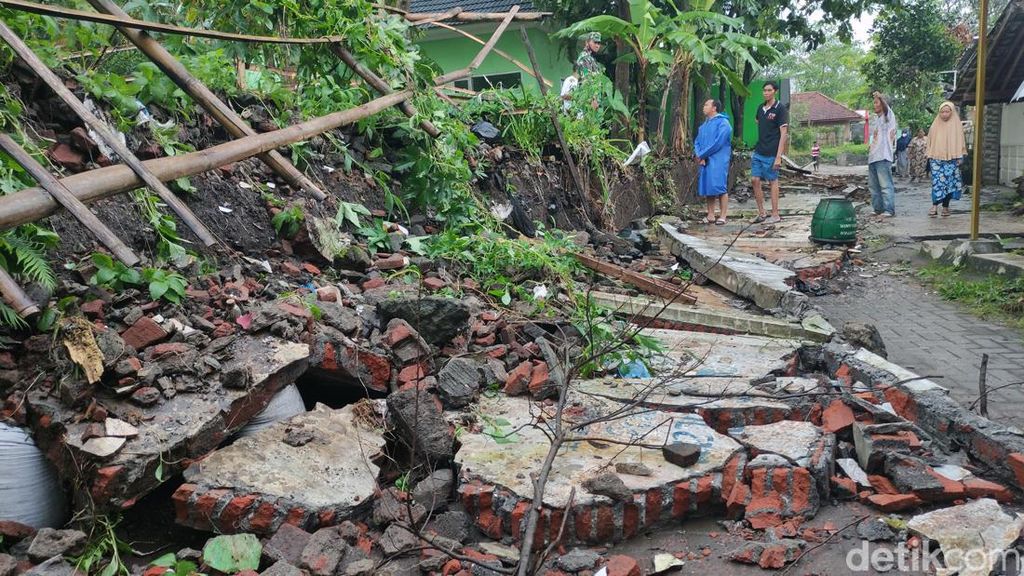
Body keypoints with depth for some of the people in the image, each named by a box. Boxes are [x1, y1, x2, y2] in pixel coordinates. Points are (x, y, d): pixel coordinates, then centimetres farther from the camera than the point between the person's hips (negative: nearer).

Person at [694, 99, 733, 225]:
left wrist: (702, 154, -12)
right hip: (705, 161, 7)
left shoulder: (723, 123, -7)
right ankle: (711, 216, 13)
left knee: (720, 188, -8)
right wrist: (698, 155, -5)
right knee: (707, 188, 7)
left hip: (718, 161, -7)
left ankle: (723, 216, -4)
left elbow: (718, 143, -16)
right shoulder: (703, 125, 19)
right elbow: (697, 141, 15)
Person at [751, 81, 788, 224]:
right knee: (755, 180, 3)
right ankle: (761, 213, 12)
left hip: (771, 153, -6)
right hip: (758, 152, 6)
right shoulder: (761, 108, 11)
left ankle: (775, 215, 7)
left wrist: (778, 156, -17)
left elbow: (783, 134, -11)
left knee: (773, 181, 0)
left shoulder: (780, 109, -8)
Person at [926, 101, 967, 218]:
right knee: (937, 182, -10)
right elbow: (930, 141, 14)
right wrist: (930, 156, 10)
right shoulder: (935, 125, 9)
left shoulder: (956, 125, 3)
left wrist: (960, 157, -2)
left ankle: (945, 206, 7)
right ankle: (934, 205, -14)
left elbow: (960, 141, 4)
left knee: (949, 182, 0)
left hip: (951, 159, -1)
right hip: (936, 158, 1)